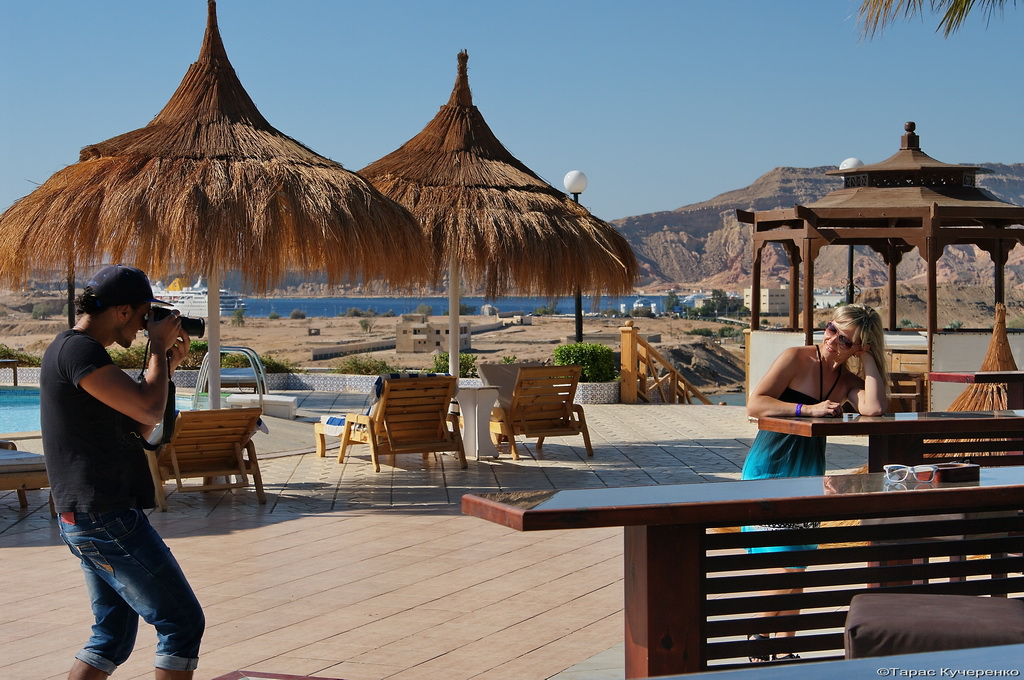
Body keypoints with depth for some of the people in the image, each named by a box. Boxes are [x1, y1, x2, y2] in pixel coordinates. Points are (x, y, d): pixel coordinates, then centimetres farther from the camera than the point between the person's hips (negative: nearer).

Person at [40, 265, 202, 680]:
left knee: (113, 637, 15)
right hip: (106, 518, -11)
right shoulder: (77, 350, -14)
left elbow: (136, 429, 20)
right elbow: (149, 409, -23)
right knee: (183, 623, -6)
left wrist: (166, 366, 14)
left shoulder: (76, 350, 18)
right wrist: (158, 348, -8)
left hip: (86, 520, 11)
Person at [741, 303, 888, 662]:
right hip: (768, 470, -5)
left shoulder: (849, 380, 6)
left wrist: (869, 358, -10)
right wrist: (808, 409, -22)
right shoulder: (797, 359, -7)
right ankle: (759, 634, 10)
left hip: (809, 474, 5)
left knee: (797, 565, 9)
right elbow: (755, 404, -15)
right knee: (790, 564, -11)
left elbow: (874, 409, -16)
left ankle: (784, 650, 20)